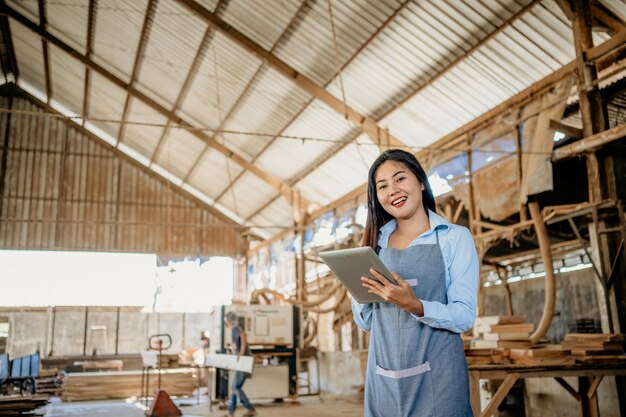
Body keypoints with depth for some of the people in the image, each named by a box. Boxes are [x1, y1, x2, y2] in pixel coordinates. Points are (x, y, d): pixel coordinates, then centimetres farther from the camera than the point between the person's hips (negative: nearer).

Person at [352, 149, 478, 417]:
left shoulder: (455, 237, -3)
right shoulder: (377, 242, 8)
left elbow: (464, 317, -11)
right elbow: (365, 322, 10)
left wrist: (414, 306, -26)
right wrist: (360, 290, -9)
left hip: (436, 377, -3)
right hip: (384, 379, 4)